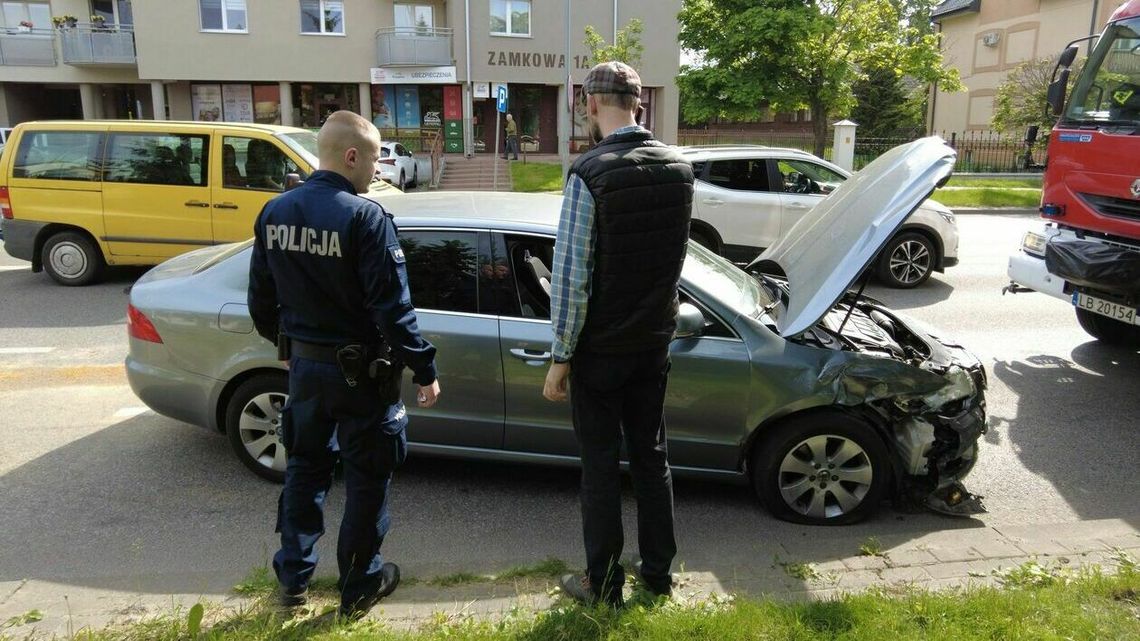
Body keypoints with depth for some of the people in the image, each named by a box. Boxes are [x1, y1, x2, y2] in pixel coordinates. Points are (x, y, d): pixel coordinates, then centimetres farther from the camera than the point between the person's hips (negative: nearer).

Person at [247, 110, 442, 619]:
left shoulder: (274, 212, 1)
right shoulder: (366, 218, -20)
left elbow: (261, 299, 9)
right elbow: (391, 307, -22)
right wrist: (424, 369, -14)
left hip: (304, 364, 6)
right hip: (360, 370, -6)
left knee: (305, 466, 22)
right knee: (366, 477, 10)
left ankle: (292, 577, 33)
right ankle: (359, 586, 25)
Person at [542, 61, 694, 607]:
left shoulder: (590, 172, -19)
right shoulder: (678, 167, -1)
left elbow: (570, 275, -19)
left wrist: (560, 357, -12)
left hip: (600, 348, -5)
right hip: (655, 342, 6)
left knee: (600, 465, 8)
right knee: (651, 455, 18)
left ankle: (604, 583, 23)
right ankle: (658, 571, 32)